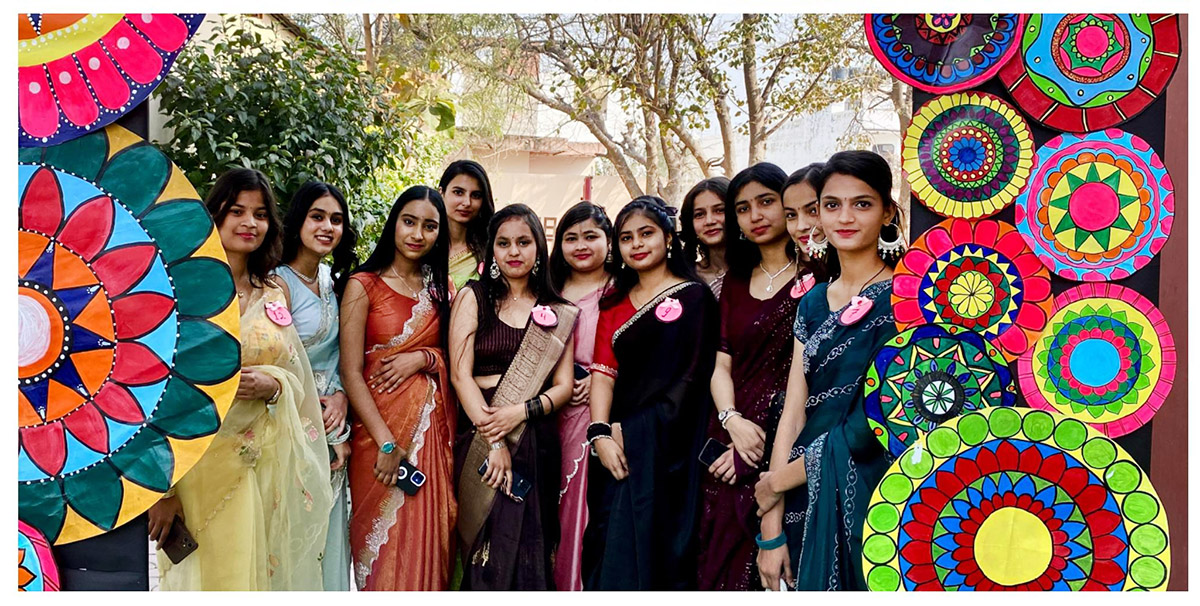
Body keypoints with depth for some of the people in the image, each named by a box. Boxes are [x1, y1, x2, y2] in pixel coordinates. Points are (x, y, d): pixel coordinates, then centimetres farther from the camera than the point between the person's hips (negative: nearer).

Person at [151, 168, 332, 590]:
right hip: (207, 458, -4)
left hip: (272, 462, 4)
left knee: (267, 570, 10)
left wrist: (271, 384, -9)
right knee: (215, 575, 2)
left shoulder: (275, 293, 8)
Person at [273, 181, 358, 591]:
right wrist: (327, 434, -9)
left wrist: (341, 396, -4)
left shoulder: (331, 281, 9)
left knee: (329, 535, 12)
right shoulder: (279, 282, -13)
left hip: (332, 430, 7)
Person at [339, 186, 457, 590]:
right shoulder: (364, 285, -3)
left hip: (432, 424, 4)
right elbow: (351, 372, -8)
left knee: (428, 537, 8)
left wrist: (422, 358, -8)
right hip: (378, 427, -4)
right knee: (384, 540, 4)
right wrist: (386, 443, -14)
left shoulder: (440, 288, 10)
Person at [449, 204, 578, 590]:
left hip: (536, 439, 1)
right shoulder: (472, 298, 5)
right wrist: (492, 440, -12)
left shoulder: (557, 313, 11)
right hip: (478, 434, -1)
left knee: (529, 549, 2)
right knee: (488, 550, -2)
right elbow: (460, 373, -3)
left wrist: (521, 411, -13)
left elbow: (563, 384, 6)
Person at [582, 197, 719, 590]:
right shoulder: (614, 304, 16)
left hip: (670, 450, -4)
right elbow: (604, 372, 5)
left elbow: (691, 377, -8)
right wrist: (600, 435, -11)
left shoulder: (693, 298, 1)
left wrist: (630, 430, -11)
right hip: (620, 452, 4)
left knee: (657, 550, -4)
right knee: (613, 551, 4)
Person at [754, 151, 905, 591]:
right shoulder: (813, 303, 9)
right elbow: (793, 413, 4)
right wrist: (771, 530, -2)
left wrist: (780, 479, -7)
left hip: (871, 495, -5)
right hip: (808, 502, 5)